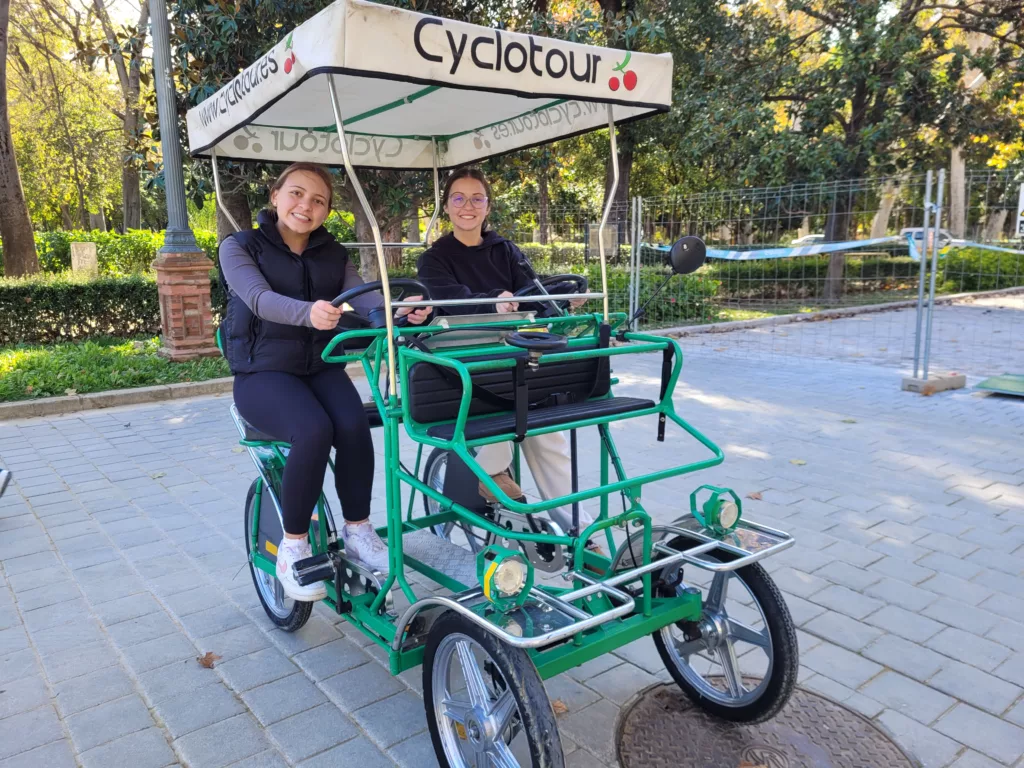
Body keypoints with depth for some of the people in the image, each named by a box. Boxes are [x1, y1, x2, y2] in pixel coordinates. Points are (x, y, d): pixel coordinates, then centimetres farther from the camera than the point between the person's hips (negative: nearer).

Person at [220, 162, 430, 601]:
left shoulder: (332, 254, 11)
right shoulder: (240, 247, -1)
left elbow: (362, 296, -8)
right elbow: (260, 298, -22)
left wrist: (399, 310, -32)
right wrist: (308, 313, -44)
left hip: (321, 368, 3)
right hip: (264, 373, -3)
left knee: (354, 425, -28)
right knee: (314, 431, -32)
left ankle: (357, 530, -6)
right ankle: (293, 546, -13)